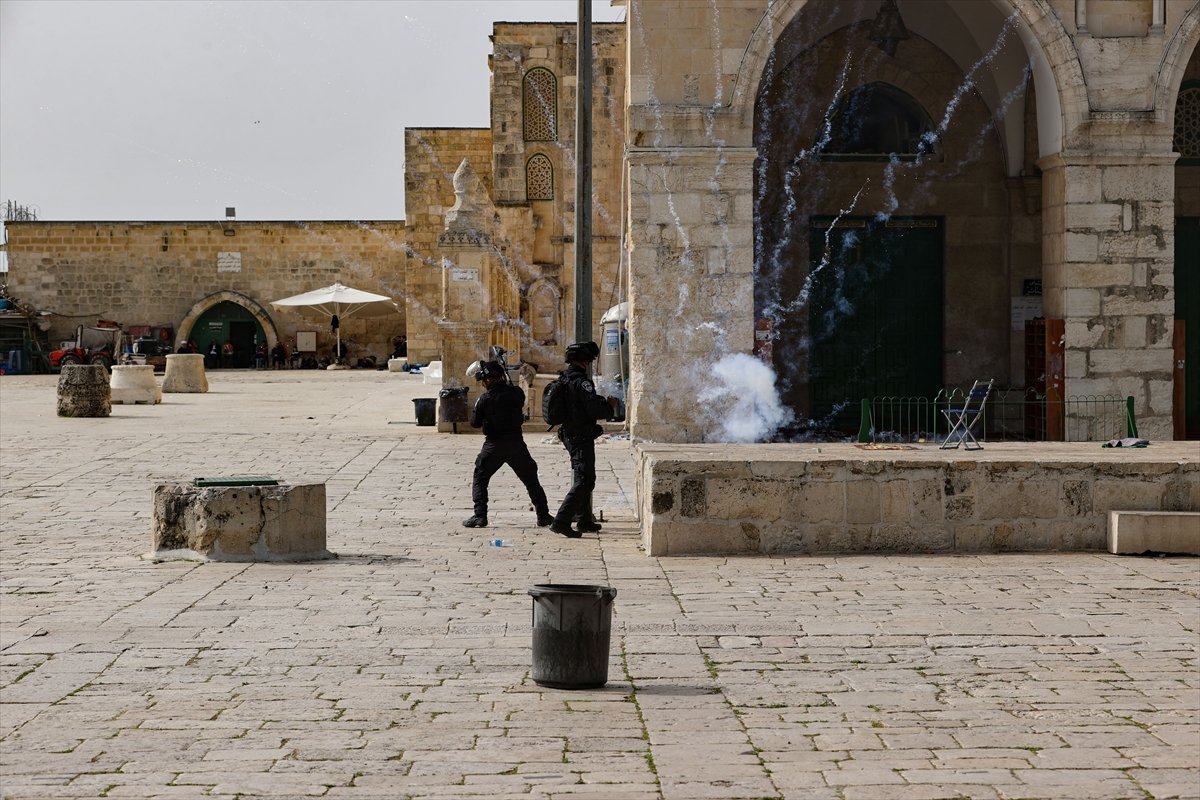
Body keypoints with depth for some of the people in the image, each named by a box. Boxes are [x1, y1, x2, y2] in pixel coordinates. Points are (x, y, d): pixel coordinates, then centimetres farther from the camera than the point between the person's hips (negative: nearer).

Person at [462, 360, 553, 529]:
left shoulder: (485, 399, -12)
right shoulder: (516, 393, -4)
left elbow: (475, 423, -3)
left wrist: (477, 406, 14)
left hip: (494, 445, -3)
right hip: (516, 443, 3)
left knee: (479, 479, 12)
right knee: (531, 480, 14)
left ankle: (480, 515, 2)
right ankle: (543, 515, 13)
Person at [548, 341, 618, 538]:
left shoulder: (563, 379, 10)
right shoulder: (581, 381, -19)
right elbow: (595, 410, -23)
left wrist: (602, 401, 17)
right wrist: (610, 405, -4)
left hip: (569, 435, 10)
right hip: (582, 438, -10)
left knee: (584, 478, 21)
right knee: (584, 481, -8)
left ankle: (585, 521, 29)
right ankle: (561, 521, -16)